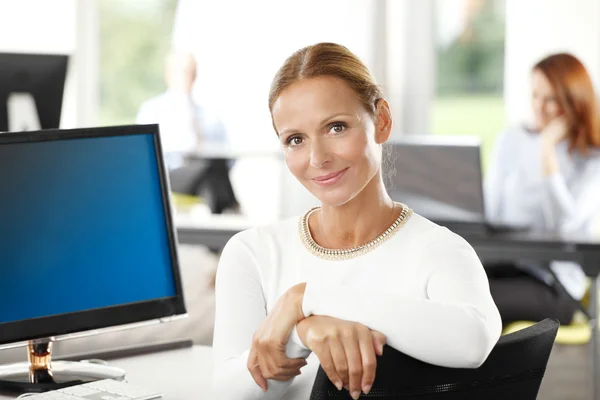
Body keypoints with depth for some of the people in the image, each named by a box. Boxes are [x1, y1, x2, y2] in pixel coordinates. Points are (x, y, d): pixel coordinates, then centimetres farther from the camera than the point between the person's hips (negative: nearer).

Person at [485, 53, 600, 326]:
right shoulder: (511, 141, 14)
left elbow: (564, 224, -16)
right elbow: (488, 210, 14)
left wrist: (548, 151, -15)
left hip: (553, 285, -4)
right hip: (500, 266, 4)